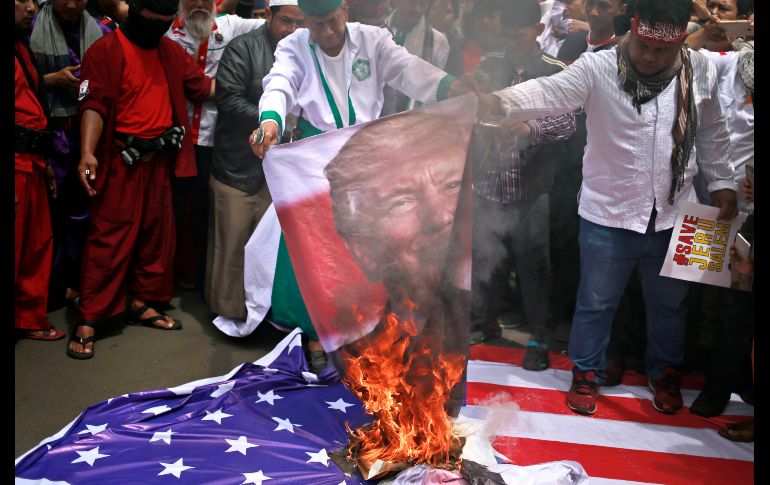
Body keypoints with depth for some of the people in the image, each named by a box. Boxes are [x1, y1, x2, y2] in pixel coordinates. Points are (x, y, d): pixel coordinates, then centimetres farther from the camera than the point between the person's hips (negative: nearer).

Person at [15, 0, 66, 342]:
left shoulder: (21, 44, 19)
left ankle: (29, 318, 28)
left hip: (30, 162, 9)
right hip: (16, 164, -9)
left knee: (37, 244, 15)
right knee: (16, 249, -4)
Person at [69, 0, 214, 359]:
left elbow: (201, 86, 14)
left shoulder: (171, 51, 11)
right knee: (110, 238, -6)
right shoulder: (106, 50, -9)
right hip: (122, 159, -7)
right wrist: (88, 152, -30)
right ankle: (88, 320, 2)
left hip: (160, 157, 7)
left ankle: (141, 302, 27)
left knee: (158, 232, 13)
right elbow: (94, 104, -18)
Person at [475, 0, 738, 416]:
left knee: (668, 301, 20)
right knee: (596, 302, 12)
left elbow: (711, 132, 11)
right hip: (609, 215, -3)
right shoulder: (597, 69, -15)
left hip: (674, 214, 3)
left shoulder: (700, 70, -2)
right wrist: (498, 101, -47)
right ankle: (586, 372, 35)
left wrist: (721, 182, 9)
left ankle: (665, 371, 44)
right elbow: (548, 92, -29)